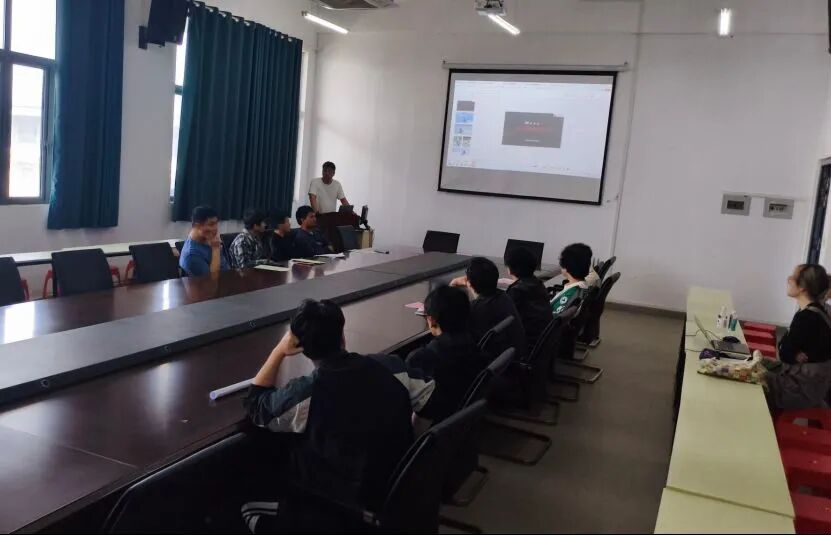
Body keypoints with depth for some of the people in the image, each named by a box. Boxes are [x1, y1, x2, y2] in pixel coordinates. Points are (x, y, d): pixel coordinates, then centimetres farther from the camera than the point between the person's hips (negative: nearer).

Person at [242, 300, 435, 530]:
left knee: (251, 506, 15)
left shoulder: (306, 393, -24)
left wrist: (279, 351, 1)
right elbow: (432, 399, 1)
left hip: (348, 503, -4)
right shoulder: (391, 366, -15)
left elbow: (255, 404, -4)